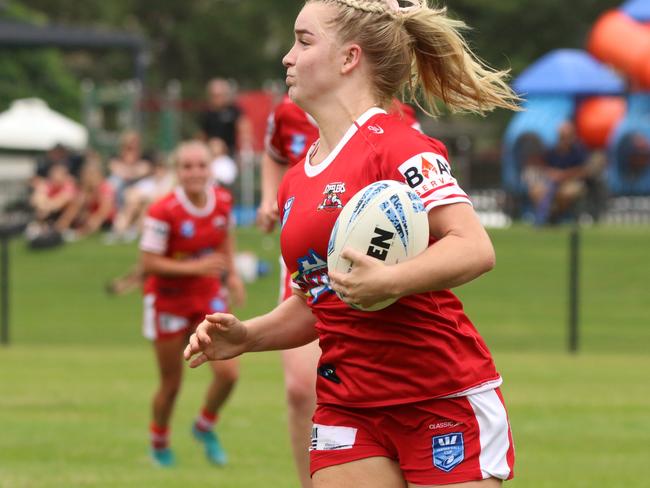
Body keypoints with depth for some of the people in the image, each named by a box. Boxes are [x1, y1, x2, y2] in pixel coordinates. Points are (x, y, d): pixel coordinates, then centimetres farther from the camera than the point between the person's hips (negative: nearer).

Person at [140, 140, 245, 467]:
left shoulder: (223, 201, -6)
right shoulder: (163, 212, -23)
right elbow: (148, 263, -23)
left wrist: (232, 274, 5)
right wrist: (195, 268, -30)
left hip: (208, 296, 4)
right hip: (169, 301, -4)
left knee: (228, 373, -8)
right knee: (171, 384, 6)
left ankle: (205, 427, 22)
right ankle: (159, 443, 34)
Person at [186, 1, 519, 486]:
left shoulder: (397, 145, -10)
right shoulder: (296, 182, 14)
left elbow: (476, 249, -21)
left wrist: (391, 281, -34)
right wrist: (246, 335, 6)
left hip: (444, 402, -7)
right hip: (347, 406, 7)